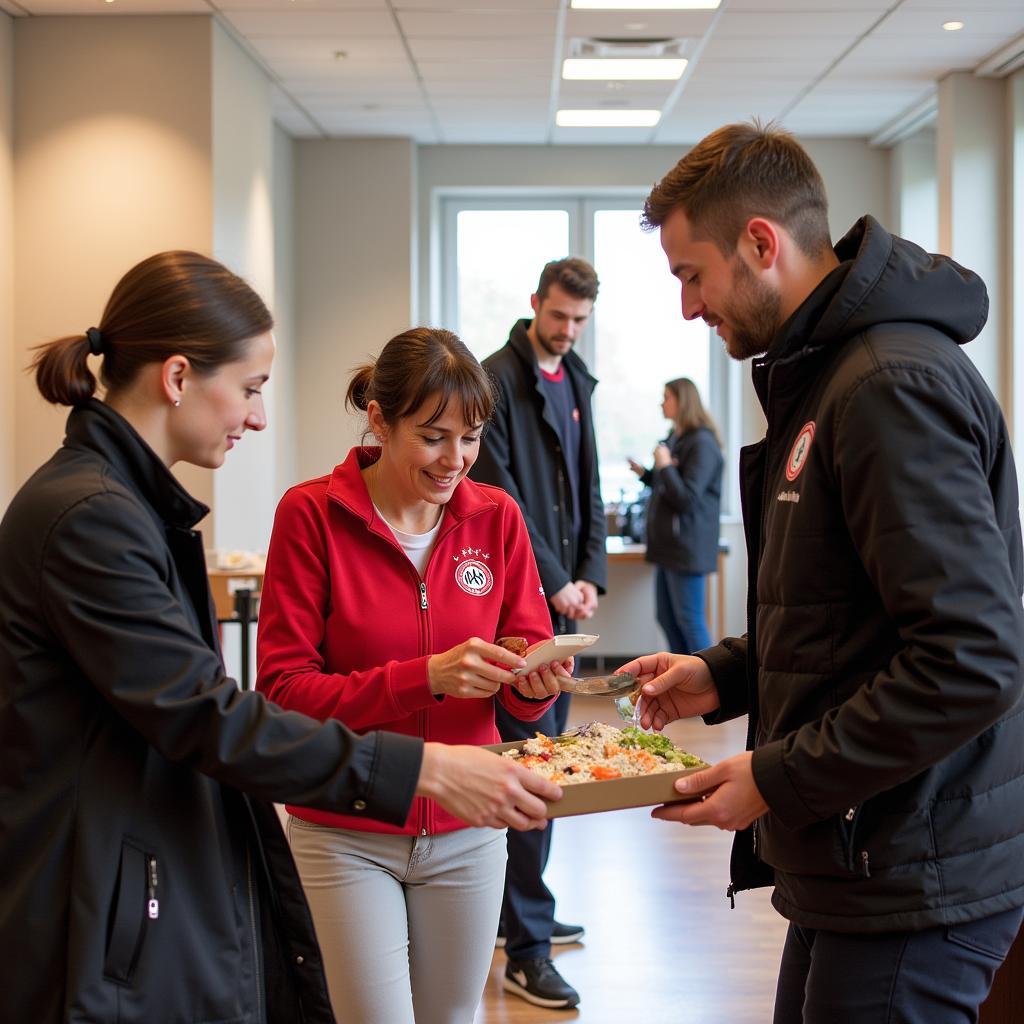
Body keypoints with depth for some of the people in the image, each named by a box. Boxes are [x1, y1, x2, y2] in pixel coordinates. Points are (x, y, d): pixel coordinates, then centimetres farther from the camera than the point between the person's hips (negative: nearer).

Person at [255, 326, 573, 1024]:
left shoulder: (497, 516, -1)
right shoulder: (313, 514, -11)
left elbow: (523, 689, 4)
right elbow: (284, 690, -14)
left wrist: (536, 683, -20)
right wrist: (425, 677, -26)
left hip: (466, 830, 3)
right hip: (345, 836, -3)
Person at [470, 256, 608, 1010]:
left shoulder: (576, 382, 16)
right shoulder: (498, 379, -8)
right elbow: (501, 497, -13)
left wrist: (591, 574, 3)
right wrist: (553, 584, -13)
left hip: (562, 595, 8)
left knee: (548, 747, 13)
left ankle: (524, 909, 26)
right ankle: (528, 949, -4)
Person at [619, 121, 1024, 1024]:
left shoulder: (892, 384, -20)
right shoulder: (820, 377, 14)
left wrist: (780, 779, -19)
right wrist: (728, 676, 11)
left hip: (912, 879, -10)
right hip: (857, 866, 10)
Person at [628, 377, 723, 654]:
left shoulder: (702, 443, -15)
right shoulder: (674, 439, 14)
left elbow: (687, 498, -19)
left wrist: (664, 466, -15)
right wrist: (644, 473, 12)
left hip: (687, 547, -10)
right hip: (668, 543, 10)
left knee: (689, 620, -4)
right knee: (666, 618, 13)